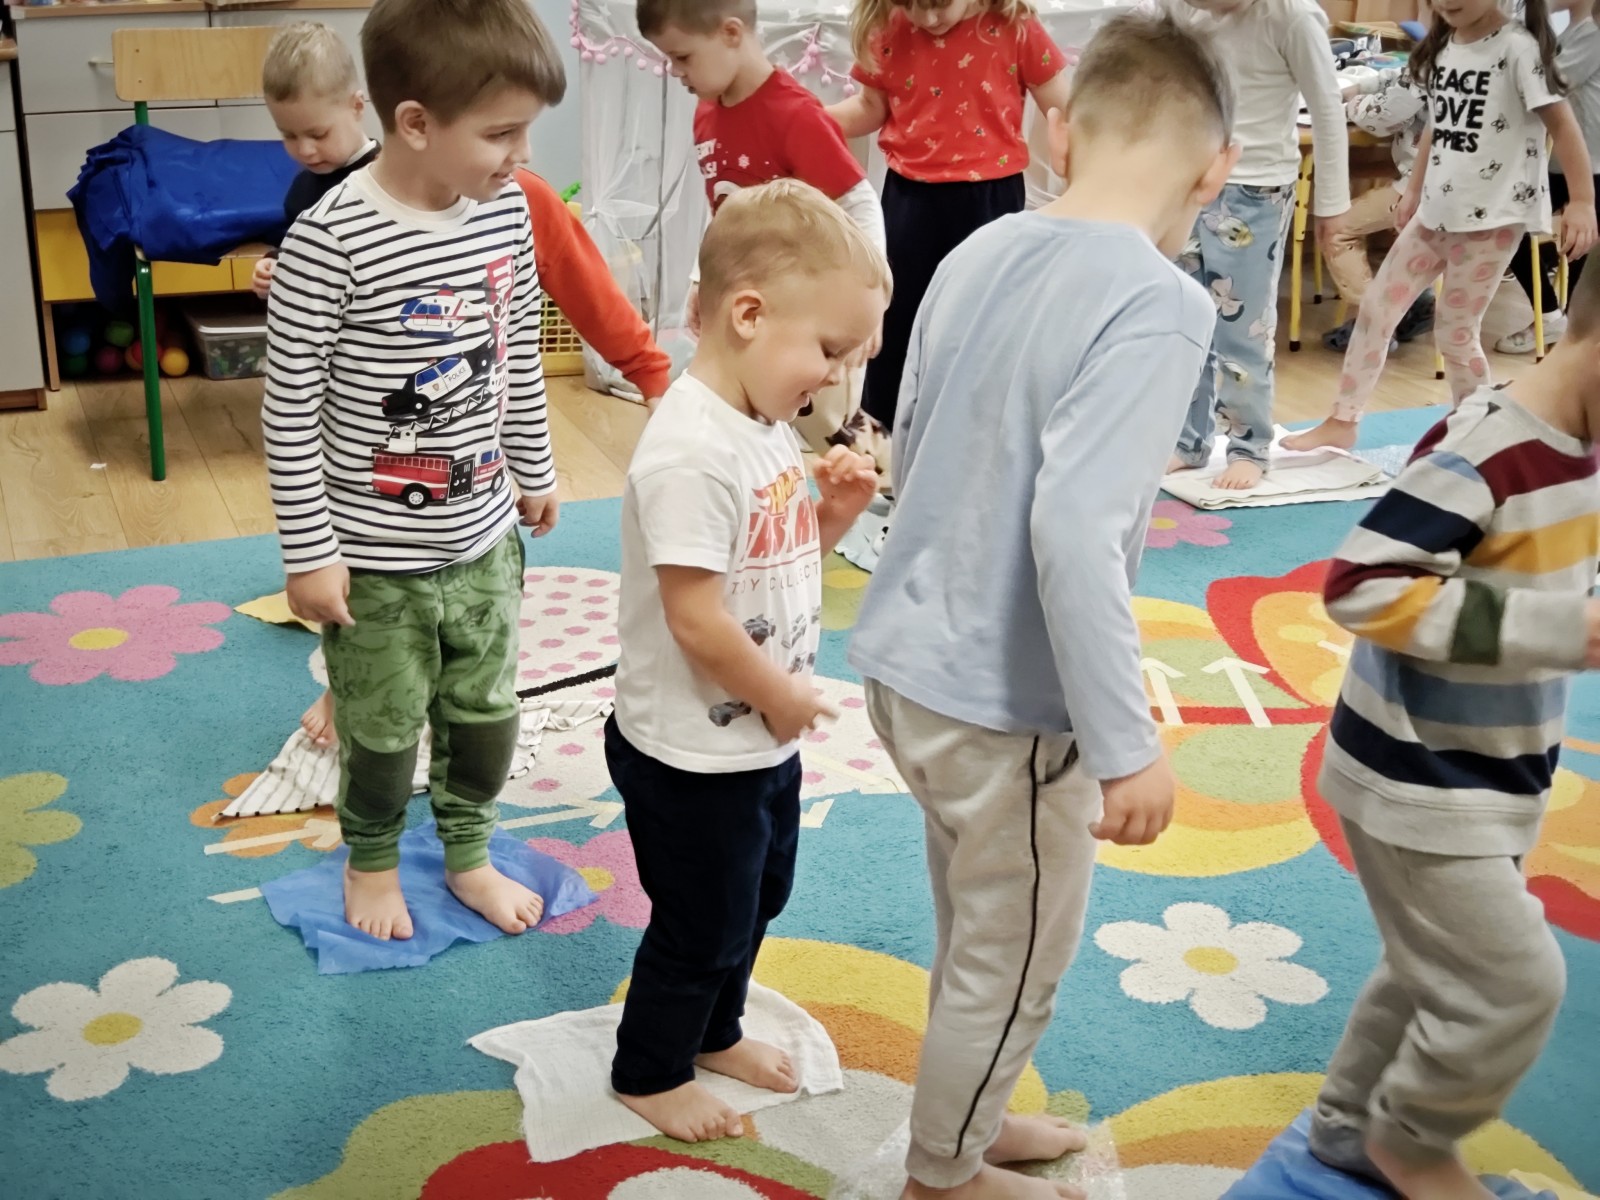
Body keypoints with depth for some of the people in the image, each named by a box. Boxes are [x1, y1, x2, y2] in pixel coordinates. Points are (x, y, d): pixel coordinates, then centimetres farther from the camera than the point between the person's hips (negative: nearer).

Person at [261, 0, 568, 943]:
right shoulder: (331, 242, -24)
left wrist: (536, 472, 18)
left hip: (484, 536, 5)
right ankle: (372, 861, 41)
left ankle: (469, 855, 43)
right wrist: (310, 553, -14)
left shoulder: (507, 210, -5)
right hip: (377, 555, -5)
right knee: (385, 726, 14)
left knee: (485, 711, 19)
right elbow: (290, 408, -17)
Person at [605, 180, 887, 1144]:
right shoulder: (693, 451, -29)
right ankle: (650, 1074, 34)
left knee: (759, 895, 26)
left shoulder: (770, 428, 2)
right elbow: (695, 616, -29)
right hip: (693, 755, -9)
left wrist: (834, 512, -5)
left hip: (763, 738, 9)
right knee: (702, 922, 10)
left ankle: (715, 1031, 49)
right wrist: (780, 695, -16)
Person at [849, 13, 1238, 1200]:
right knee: (1012, 964, 16)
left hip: (910, 663, 8)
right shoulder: (1158, 304, -21)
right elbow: (1075, 531, -30)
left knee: (979, 938, 27)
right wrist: (1127, 741, -22)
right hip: (1006, 703, -7)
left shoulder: (980, 253, 1)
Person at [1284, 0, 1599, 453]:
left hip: (1494, 214, -7)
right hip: (1437, 209, 7)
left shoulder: (1519, 47, -13)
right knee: (1376, 308, 6)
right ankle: (1341, 422, 15)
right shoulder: (1443, 46, 8)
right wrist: (1414, 189, 21)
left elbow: (1562, 124, -14)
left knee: (1455, 332, -2)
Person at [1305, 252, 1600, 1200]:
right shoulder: (1483, 456, -26)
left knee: (1443, 969, 20)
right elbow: (1360, 587, -31)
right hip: (1421, 784, -9)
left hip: (1482, 778, 9)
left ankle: (1351, 1124, 40)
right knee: (1516, 984, -1)